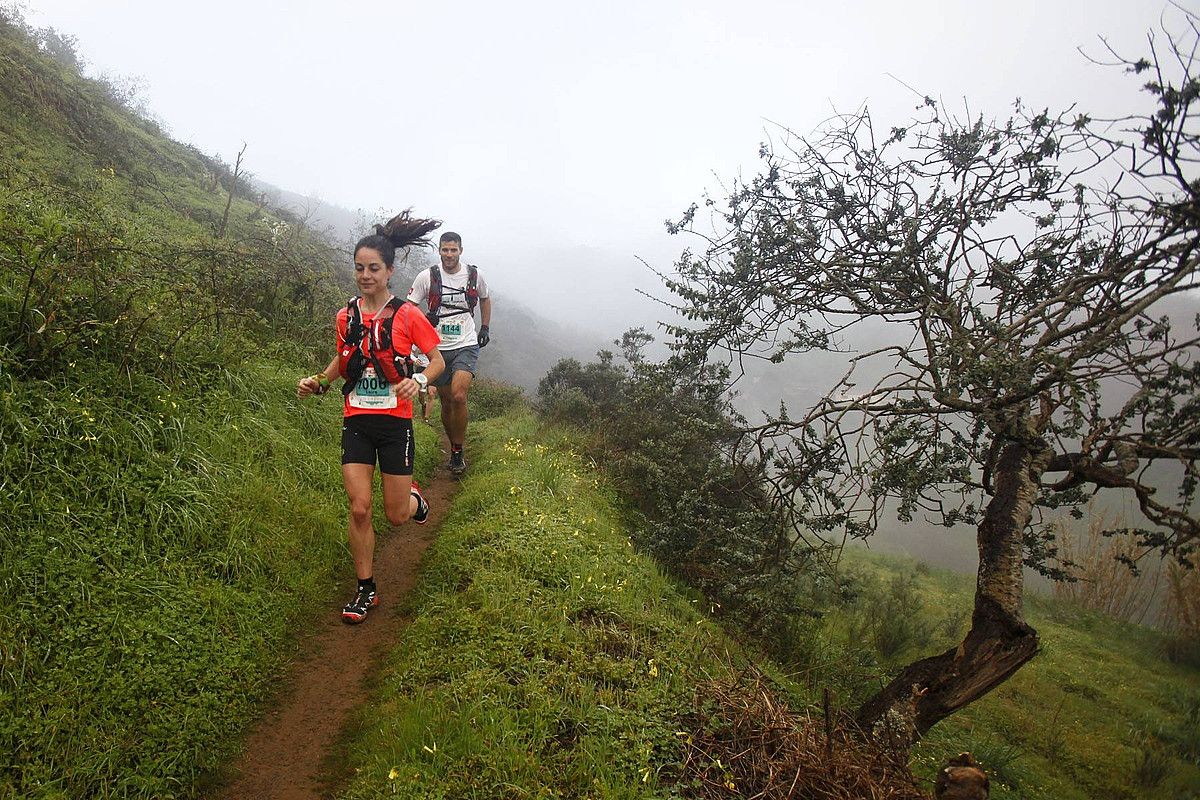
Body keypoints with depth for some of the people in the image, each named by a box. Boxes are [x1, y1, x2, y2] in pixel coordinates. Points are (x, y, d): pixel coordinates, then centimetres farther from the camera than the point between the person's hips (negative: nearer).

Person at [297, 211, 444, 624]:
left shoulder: (407, 315, -9)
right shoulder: (346, 316, 3)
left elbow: (438, 360, -2)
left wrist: (419, 380, -22)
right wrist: (318, 381, 1)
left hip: (394, 423, -2)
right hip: (356, 422, 3)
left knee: (397, 515, 5)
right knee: (359, 508, -4)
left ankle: (414, 498, 43)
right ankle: (366, 588, 14)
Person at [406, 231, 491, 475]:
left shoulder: (474, 275, 1)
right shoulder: (427, 276, -3)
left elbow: (485, 298, 22)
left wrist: (485, 328, 14)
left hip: (466, 346, -1)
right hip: (438, 347, 1)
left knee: (458, 396, -21)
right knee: (446, 402, 8)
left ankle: (458, 452, -5)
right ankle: (455, 448, 29)